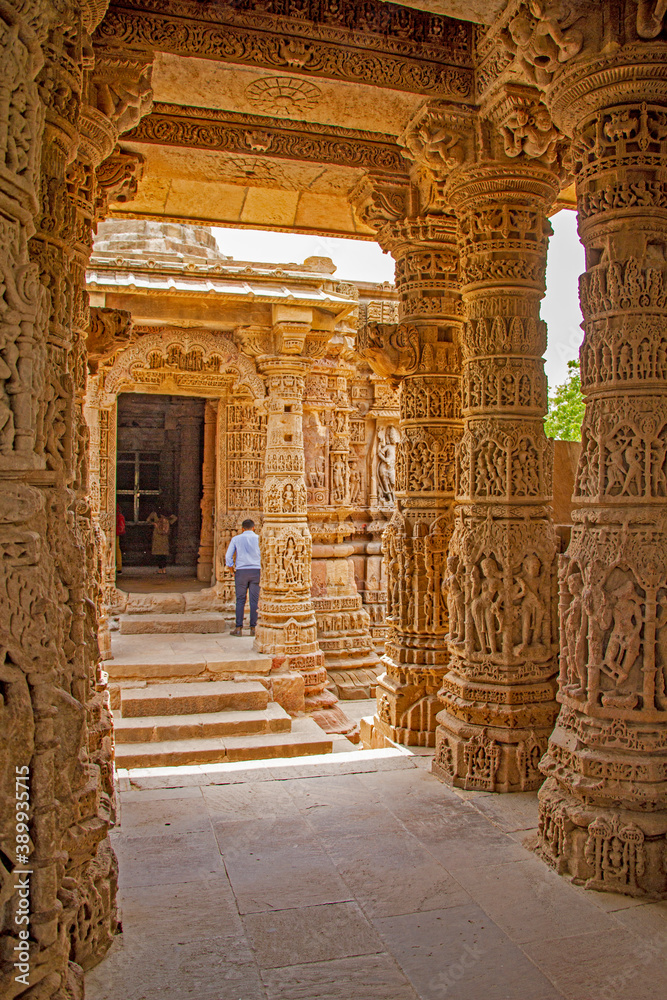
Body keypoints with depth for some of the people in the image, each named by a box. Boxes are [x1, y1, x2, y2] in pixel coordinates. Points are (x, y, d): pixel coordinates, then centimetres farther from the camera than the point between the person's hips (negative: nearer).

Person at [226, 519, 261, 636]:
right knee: (254, 601, 2)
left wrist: (232, 570, 10)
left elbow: (228, 557, 1)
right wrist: (262, 568, 9)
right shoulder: (258, 538, 4)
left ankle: (238, 628, 1)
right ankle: (253, 628, 3)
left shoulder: (236, 539, 5)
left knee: (240, 600, 3)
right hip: (255, 570, 0)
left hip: (241, 571, 0)